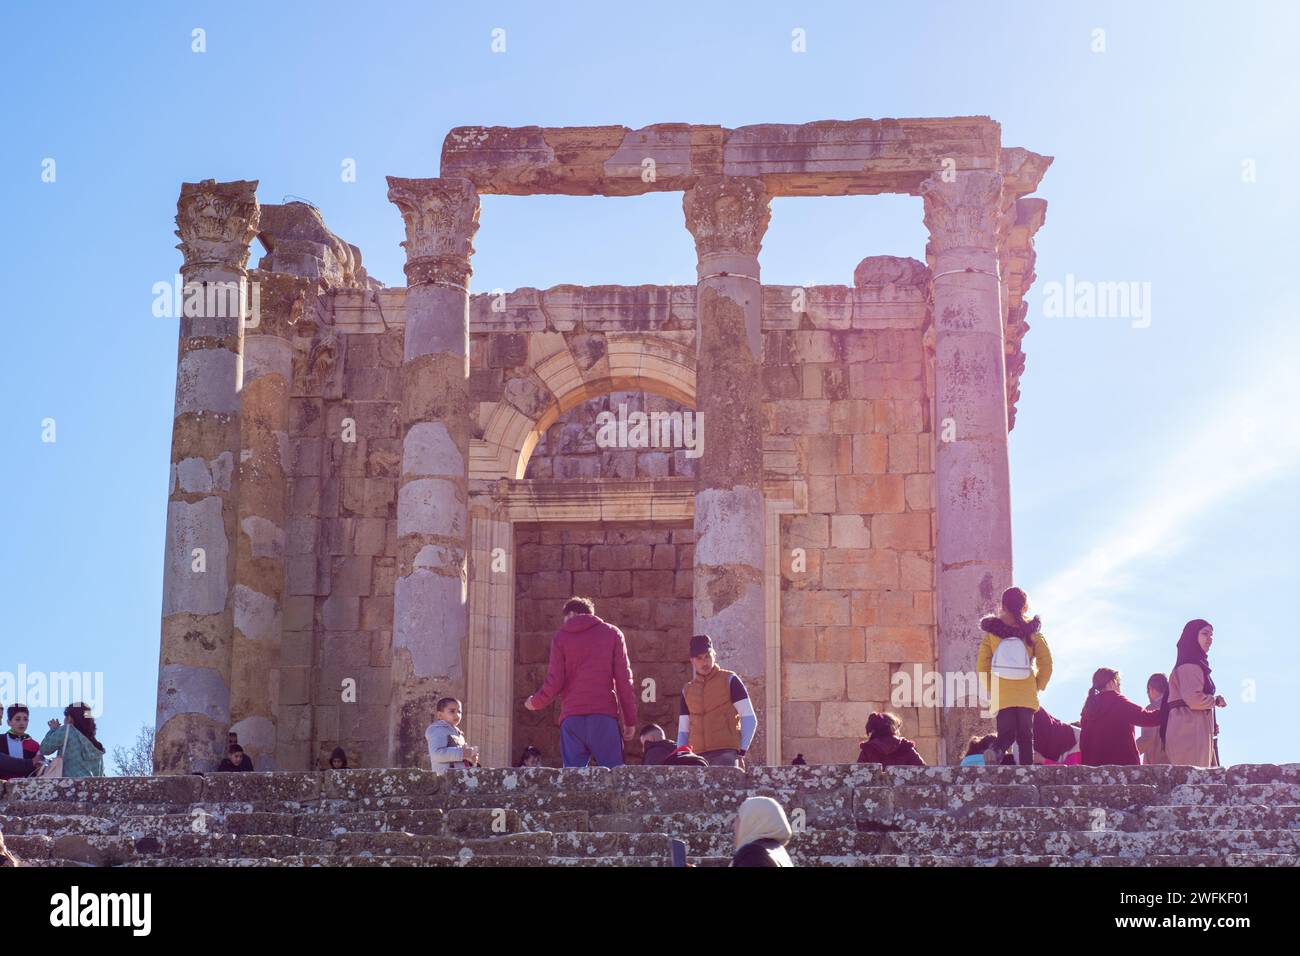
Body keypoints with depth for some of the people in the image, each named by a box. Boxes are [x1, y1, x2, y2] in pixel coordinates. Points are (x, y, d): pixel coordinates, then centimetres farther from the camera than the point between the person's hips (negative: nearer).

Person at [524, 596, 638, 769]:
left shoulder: (561, 636, 11)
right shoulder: (612, 633, 11)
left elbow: (554, 682, 3)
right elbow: (624, 680, 5)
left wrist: (535, 703, 21)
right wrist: (630, 720, 7)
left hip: (572, 717, 1)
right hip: (604, 715, -1)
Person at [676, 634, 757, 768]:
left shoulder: (730, 680, 5)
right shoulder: (687, 691, 18)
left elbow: (750, 719, 0)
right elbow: (683, 732, 19)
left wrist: (740, 753, -7)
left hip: (726, 754, -5)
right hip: (698, 758, 5)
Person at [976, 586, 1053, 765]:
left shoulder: (992, 633, 1)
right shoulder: (1032, 632, -1)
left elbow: (982, 665, 1)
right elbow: (1046, 663, -2)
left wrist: (990, 689, 11)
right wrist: (1038, 685, 11)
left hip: (1001, 697, 0)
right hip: (1027, 696, 0)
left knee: (1006, 735, 8)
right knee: (1026, 738, 8)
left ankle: (993, 755, -23)